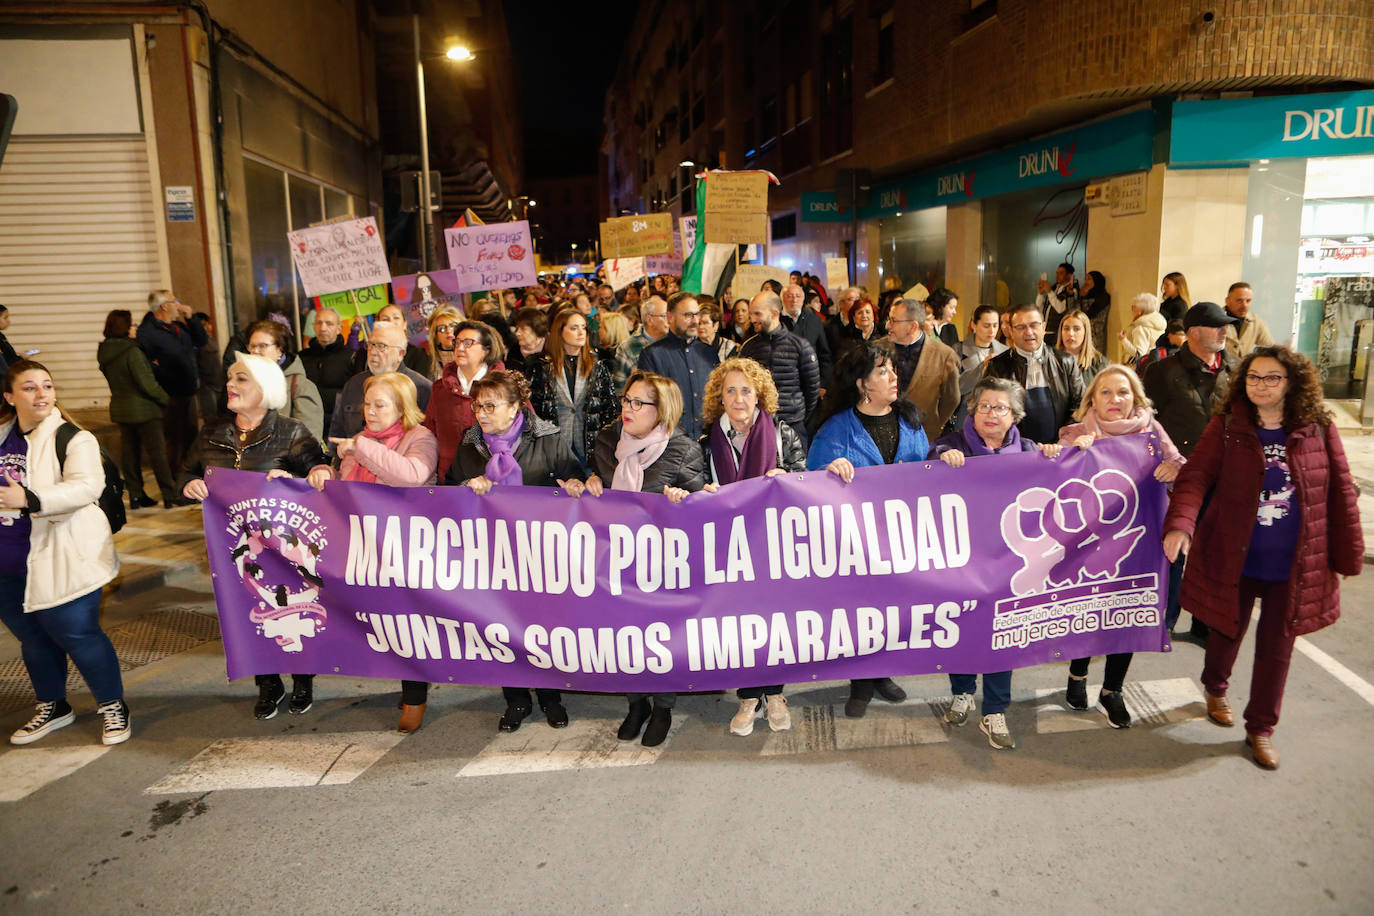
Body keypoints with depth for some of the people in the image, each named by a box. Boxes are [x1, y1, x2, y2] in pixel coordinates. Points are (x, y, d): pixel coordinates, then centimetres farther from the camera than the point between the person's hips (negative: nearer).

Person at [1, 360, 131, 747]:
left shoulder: (72, 438, -13)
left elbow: (87, 487, -28)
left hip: (60, 562, -6)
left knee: (77, 635, 0)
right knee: (32, 639, 18)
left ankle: (112, 707, 18)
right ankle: (52, 707, 38)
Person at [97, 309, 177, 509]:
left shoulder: (104, 353, 5)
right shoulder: (132, 352, -19)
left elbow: (115, 380, 14)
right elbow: (146, 383, -19)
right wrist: (165, 399, -5)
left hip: (120, 409, 8)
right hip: (143, 410, -8)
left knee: (129, 452, 12)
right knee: (157, 452, -2)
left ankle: (135, 495, 18)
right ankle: (170, 496, 1)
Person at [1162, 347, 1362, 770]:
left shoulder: (1318, 428, -2)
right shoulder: (1227, 426, -6)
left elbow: (1340, 493, 2)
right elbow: (1195, 476, -16)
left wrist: (1348, 557, 3)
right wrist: (1180, 524, -33)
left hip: (1295, 567, 1)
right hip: (1233, 559, -1)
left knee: (1276, 648, 10)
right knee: (1226, 633, 16)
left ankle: (1261, 728, 27)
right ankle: (1216, 688, 47)